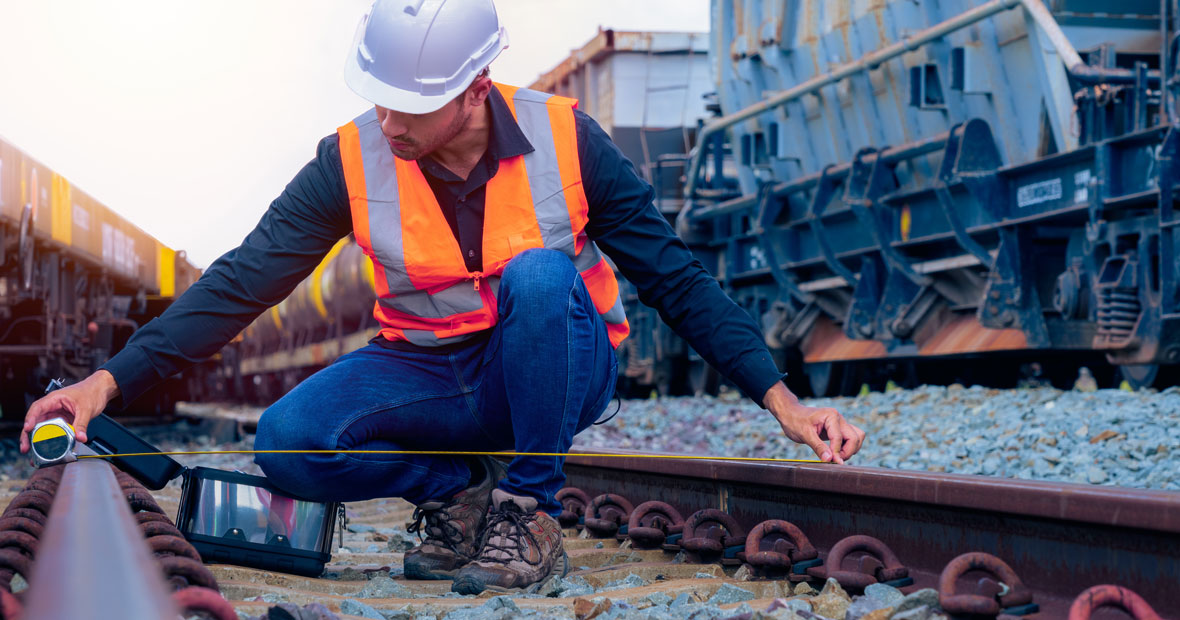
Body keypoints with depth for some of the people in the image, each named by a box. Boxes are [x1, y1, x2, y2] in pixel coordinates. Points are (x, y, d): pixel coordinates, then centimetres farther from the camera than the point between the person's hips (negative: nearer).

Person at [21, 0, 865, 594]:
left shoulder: (564, 140, -16)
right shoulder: (352, 162, -12)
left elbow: (675, 275, -10)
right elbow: (244, 282, -13)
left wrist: (780, 399, -16)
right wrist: (113, 379, -23)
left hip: (558, 369, -2)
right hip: (430, 379, 2)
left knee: (539, 274, -35)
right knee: (288, 443, -24)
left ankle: (532, 513, -18)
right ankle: (458, 491, 2)